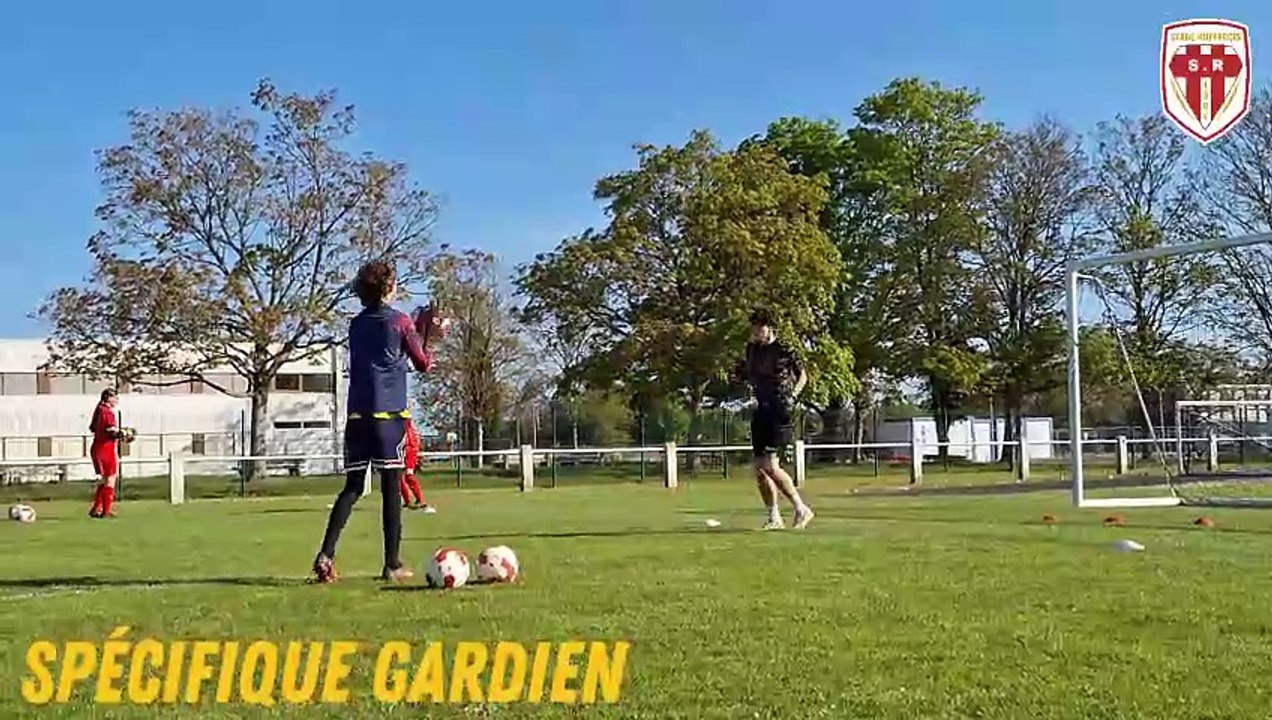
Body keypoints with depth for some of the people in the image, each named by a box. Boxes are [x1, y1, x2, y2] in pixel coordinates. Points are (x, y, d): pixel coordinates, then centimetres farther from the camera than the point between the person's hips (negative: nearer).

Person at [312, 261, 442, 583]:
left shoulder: (357, 324, 14)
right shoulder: (400, 321, -2)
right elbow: (423, 364, 5)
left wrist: (417, 327, 24)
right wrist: (427, 334, 18)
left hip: (357, 415, 5)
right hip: (390, 415, -5)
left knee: (352, 487, 7)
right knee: (391, 488, 0)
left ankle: (326, 554, -8)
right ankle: (393, 564, 2)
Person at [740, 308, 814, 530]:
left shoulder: (784, 350, -8)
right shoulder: (752, 349, 10)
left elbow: (802, 375, 5)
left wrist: (793, 394, -8)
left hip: (780, 412, -7)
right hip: (761, 410, 7)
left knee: (770, 466, -16)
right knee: (760, 469, 5)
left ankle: (801, 509, -2)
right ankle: (774, 518, 16)